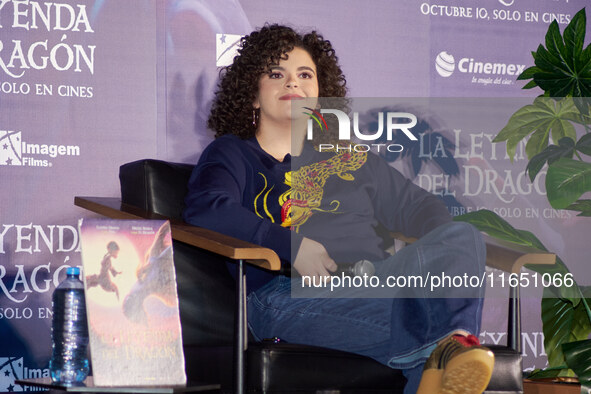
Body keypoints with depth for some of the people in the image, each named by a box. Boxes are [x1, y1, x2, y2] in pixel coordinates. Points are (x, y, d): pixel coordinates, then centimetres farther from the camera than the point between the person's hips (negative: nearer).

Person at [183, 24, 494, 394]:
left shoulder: (348, 155, 34)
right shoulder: (232, 154, 19)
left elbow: (417, 205, 34)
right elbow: (205, 209, -3)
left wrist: (451, 250, 7)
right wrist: (291, 246, -16)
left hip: (377, 279, 4)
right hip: (289, 291, -4)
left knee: (463, 236, -28)